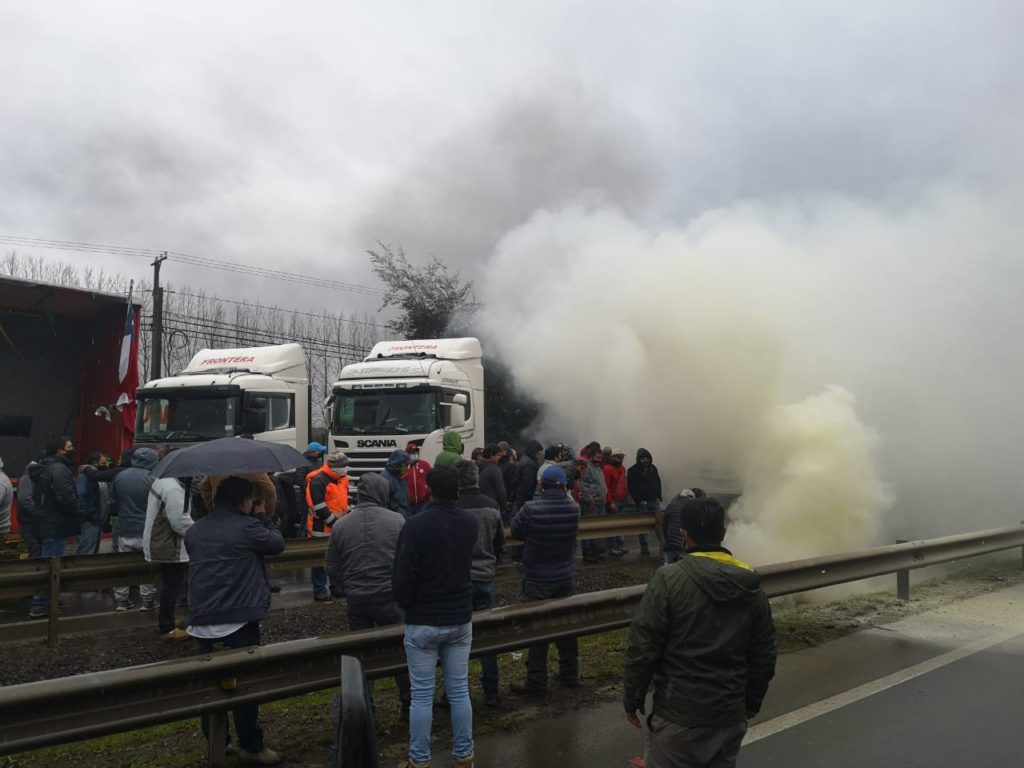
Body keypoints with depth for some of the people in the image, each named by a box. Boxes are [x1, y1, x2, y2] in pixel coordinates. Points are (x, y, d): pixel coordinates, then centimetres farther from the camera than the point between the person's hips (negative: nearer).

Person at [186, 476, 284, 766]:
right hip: (239, 619, -6)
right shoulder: (247, 526, -10)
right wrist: (263, 517, 17)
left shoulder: (194, 531, 12)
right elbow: (277, 543, 3)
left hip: (201, 620, 6)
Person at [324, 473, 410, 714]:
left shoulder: (341, 525, -1)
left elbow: (332, 566, 7)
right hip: (390, 597, -2)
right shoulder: (396, 521, -8)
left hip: (356, 599, 2)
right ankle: (408, 701, 18)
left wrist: (340, 591, 22)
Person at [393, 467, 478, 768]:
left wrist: (407, 605, 2)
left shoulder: (416, 524, -18)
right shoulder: (470, 523, 0)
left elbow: (402, 576, -15)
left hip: (423, 622, -4)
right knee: (459, 691, 12)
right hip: (461, 619, 4)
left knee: (422, 695, 5)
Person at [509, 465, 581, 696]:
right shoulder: (574, 508, -7)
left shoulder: (531, 509, -21)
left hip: (538, 579, -4)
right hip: (565, 576, 4)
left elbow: (515, 531, -7)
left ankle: (536, 682, 9)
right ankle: (570, 674, 29)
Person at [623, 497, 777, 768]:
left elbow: (642, 648, -14)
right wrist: (751, 704, 21)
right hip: (731, 717, 5)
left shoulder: (669, 580, -15)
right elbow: (764, 657, 8)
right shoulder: (752, 587, 2)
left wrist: (632, 699, -2)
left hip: (679, 717, -5)